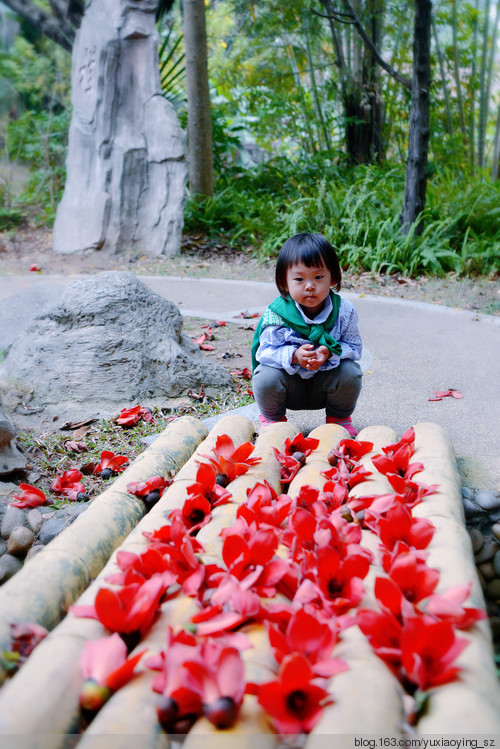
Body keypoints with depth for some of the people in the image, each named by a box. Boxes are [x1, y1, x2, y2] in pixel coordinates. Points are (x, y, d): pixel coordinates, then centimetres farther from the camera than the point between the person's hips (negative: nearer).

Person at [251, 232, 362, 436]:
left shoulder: (344, 311, -14)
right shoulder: (276, 314, -19)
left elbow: (354, 348, -10)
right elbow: (265, 352, -18)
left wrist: (329, 353, -32)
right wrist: (294, 356, -38)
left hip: (325, 384, 1)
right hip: (290, 383, -1)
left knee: (350, 372, -26)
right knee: (266, 377, -30)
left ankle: (339, 418, 8)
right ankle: (273, 418, 6)